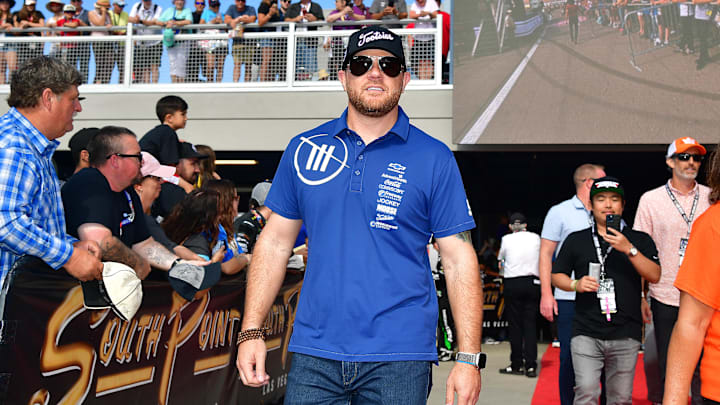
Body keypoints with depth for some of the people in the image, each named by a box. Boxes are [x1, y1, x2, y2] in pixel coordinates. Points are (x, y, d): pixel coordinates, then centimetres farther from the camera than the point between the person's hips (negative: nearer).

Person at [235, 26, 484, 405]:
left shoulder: (435, 159, 1)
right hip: (313, 354, 2)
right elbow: (275, 242, 9)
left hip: (399, 358, -2)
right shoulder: (303, 148, 7)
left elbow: (459, 260, -2)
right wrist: (251, 331, 3)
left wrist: (469, 359, -7)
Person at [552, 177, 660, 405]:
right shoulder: (576, 240, 12)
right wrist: (576, 284, -6)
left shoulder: (639, 240, 11)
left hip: (626, 335, 1)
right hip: (586, 332, -1)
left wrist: (629, 250, -13)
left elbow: (654, 276, -1)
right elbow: (557, 276, 14)